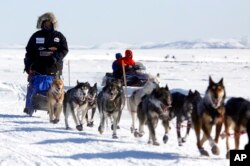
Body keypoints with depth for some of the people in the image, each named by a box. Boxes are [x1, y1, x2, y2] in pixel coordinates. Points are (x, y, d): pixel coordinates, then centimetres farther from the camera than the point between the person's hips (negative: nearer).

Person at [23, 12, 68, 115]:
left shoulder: (59, 37, 10)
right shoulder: (36, 36, 11)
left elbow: (64, 50, 5)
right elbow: (29, 51, 10)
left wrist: (56, 58, -12)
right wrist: (28, 65, 0)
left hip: (53, 68, 0)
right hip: (37, 68, 1)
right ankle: (29, 108, 6)